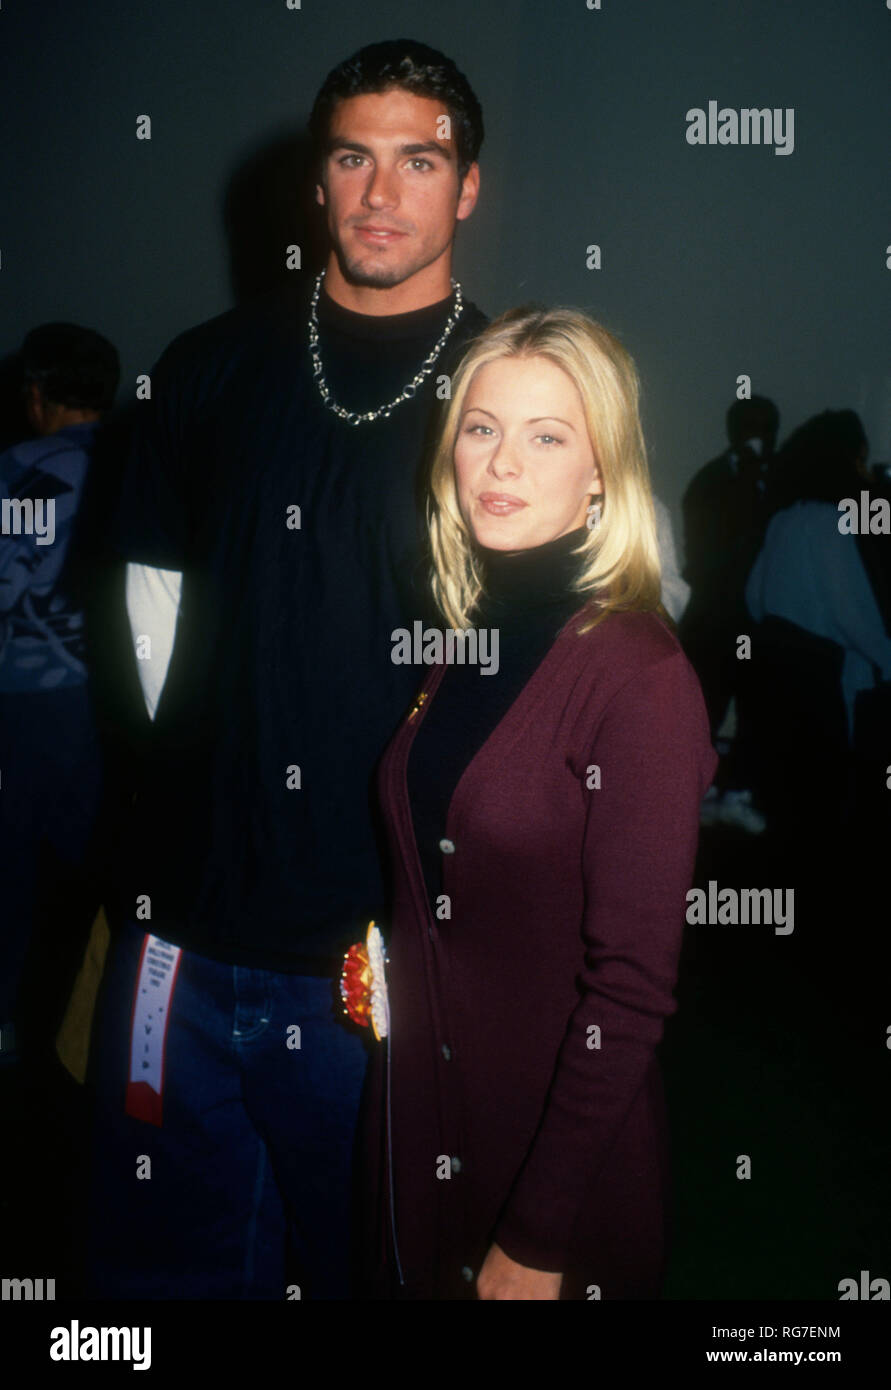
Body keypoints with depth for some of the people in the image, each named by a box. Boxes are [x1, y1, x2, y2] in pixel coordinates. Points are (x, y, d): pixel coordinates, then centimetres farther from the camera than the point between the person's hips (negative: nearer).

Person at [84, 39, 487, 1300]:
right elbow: (158, 596, 13)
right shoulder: (211, 369, 7)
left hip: (403, 948, -2)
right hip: (190, 933, 3)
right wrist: (214, 780, 4)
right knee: (164, 1257, 17)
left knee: (377, 1257, 16)